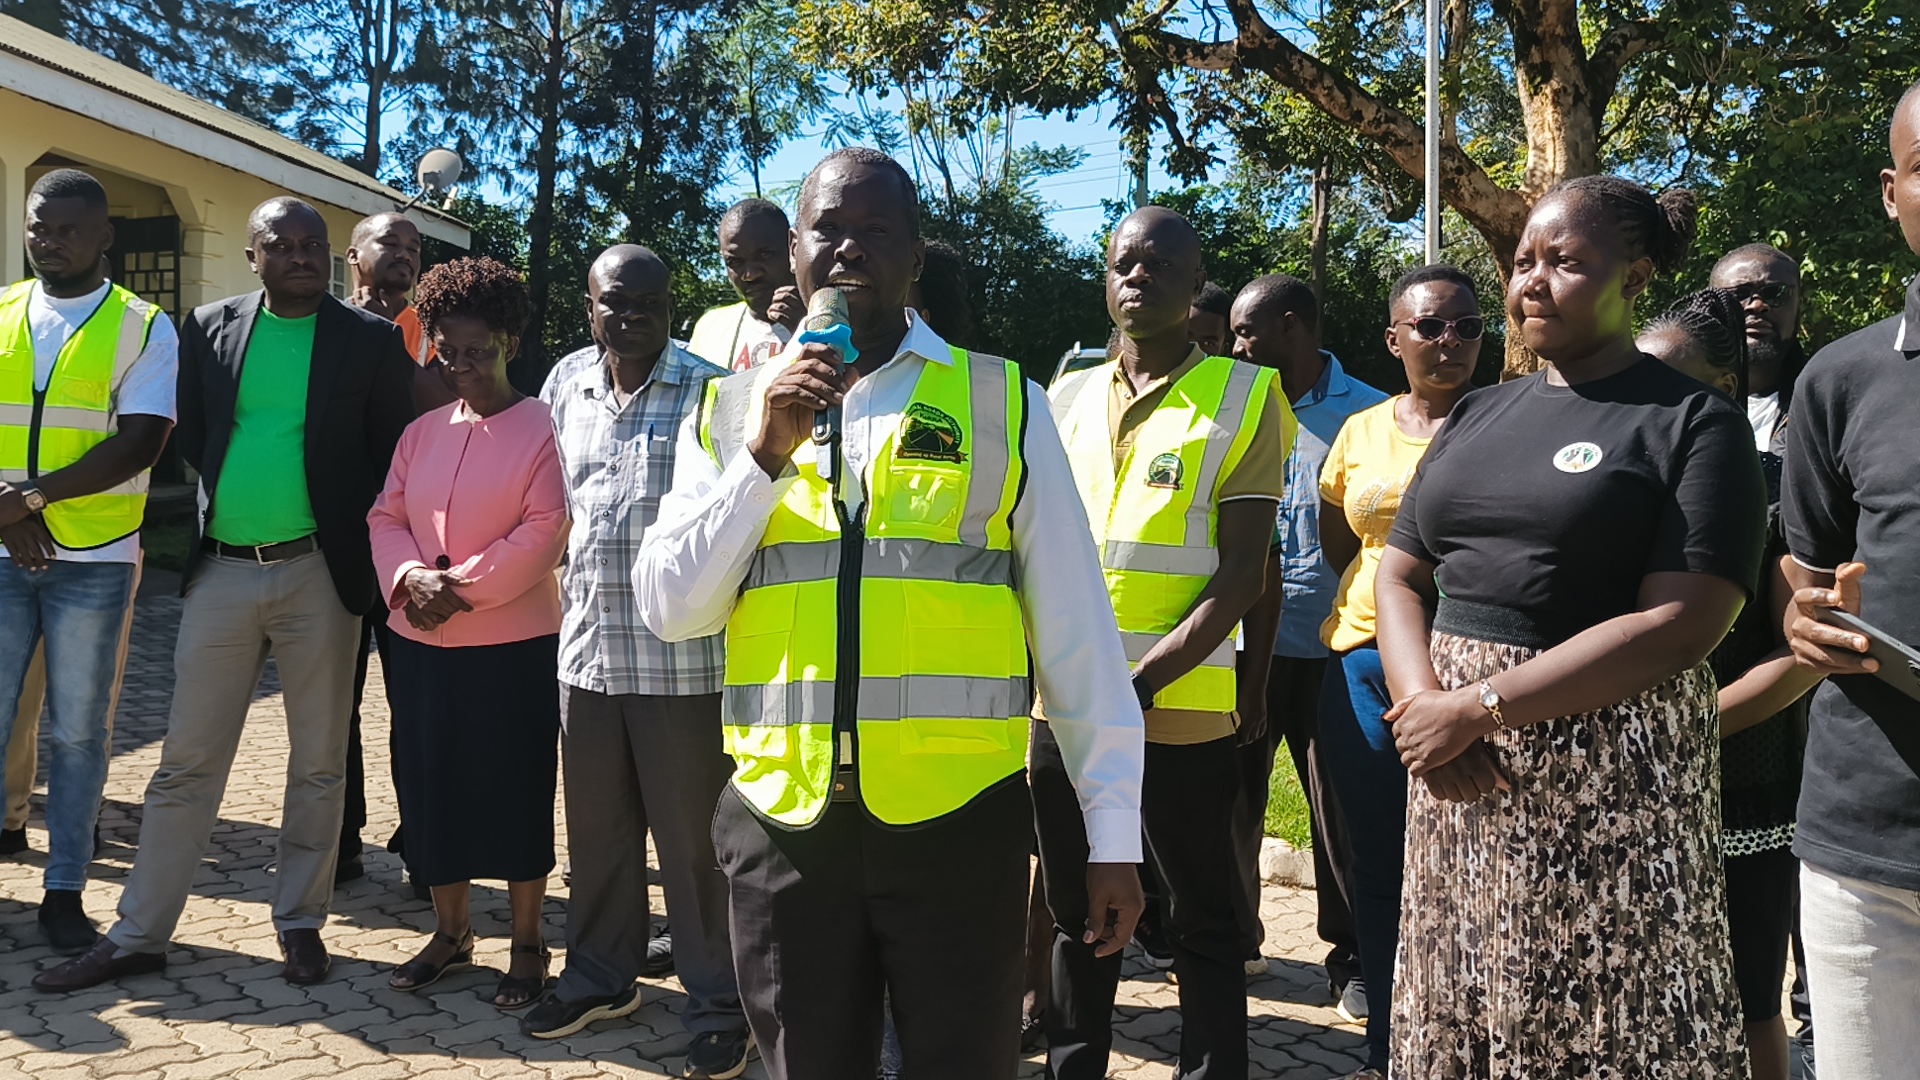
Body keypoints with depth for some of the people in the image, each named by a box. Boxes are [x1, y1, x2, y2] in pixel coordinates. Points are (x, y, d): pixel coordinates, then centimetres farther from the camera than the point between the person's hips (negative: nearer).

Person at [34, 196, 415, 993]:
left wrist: (357, 546, -4)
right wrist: (228, 498, 3)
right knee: (187, 761, 8)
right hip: (222, 570, 2)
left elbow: (393, 455, 0)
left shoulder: (371, 340, -1)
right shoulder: (211, 329, 6)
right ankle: (138, 935, 18)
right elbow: (192, 438, 12)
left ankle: (300, 921, 23)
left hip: (318, 574, -2)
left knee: (318, 762, 8)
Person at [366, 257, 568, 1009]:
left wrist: (463, 586, -18)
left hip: (514, 644, -5)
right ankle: (450, 932, 29)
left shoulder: (541, 428, -6)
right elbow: (387, 518, 8)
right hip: (419, 644, 6)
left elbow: (545, 531, -14)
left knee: (515, 791, 4)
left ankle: (527, 944, 18)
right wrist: (410, 579, -12)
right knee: (430, 785, 12)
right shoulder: (421, 432, 11)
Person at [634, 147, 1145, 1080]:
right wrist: (766, 455, -10)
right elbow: (668, 610, 1)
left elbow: (1074, 627, 0)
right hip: (781, 823, 2)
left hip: (959, 822, -2)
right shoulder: (732, 411, 7)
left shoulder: (1002, 402, 0)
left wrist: (1113, 828, -1)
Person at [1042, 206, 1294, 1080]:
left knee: (1203, 924, 7)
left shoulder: (1246, 397, -3)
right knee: (1078, 917, 16)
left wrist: (1146, 680, -19)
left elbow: (1241, 573, -8)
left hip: (1183, 709, -4)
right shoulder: (1068, 396, 11)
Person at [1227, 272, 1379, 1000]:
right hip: (1246, 642, 4)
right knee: (1232, 800, 10)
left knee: (1337, 806, 2)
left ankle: (1351, 956, 17)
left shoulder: (1367, 414, -2)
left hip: (1328, 647, -3)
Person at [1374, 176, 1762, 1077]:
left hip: (1610, 777, -5)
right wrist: (1422, 698, -8)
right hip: (1460, 776, 5)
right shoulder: (1478, 416, 14)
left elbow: (1681, 623, -15)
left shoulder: (1693, 423, -4)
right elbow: (1399, 573, 12)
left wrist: (1479, 707, -17)